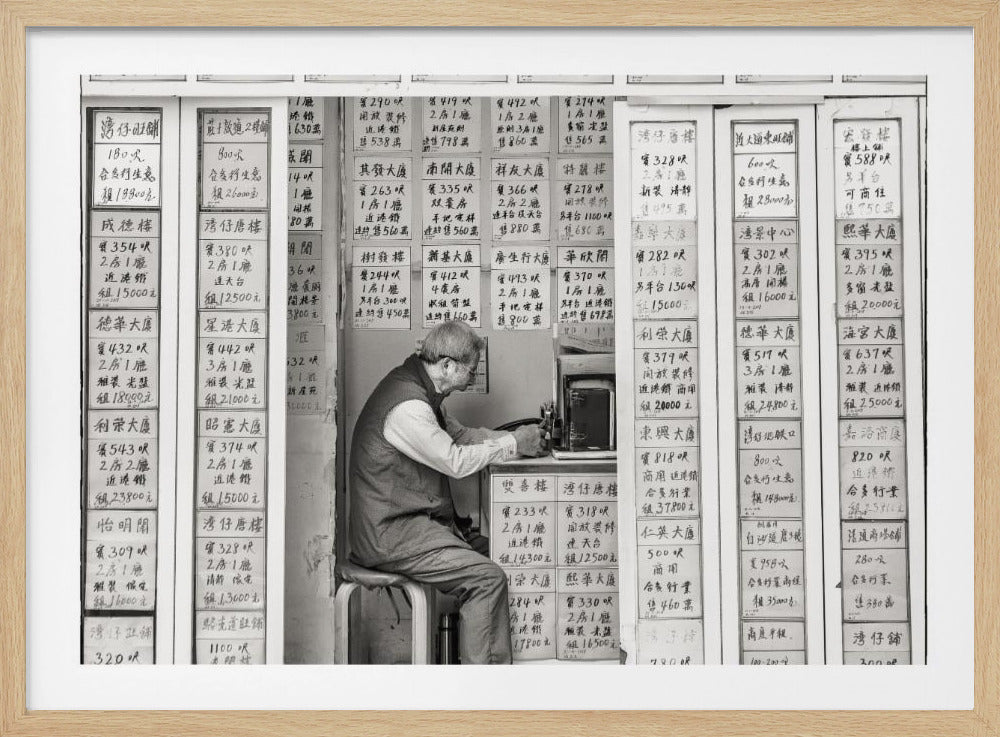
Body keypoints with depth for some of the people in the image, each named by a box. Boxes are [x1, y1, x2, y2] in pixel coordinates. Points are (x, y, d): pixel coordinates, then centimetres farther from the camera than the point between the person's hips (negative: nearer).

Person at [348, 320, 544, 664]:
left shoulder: (418, 389, 11)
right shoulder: (407, 406, -23)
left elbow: (459, 434, 20)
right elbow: (456, 461, -18)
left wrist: (513, 437, 7)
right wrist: (513, 444, -7)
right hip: (391, 535, -11)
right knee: (488, 578, -16)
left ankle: (500, 666, 8)